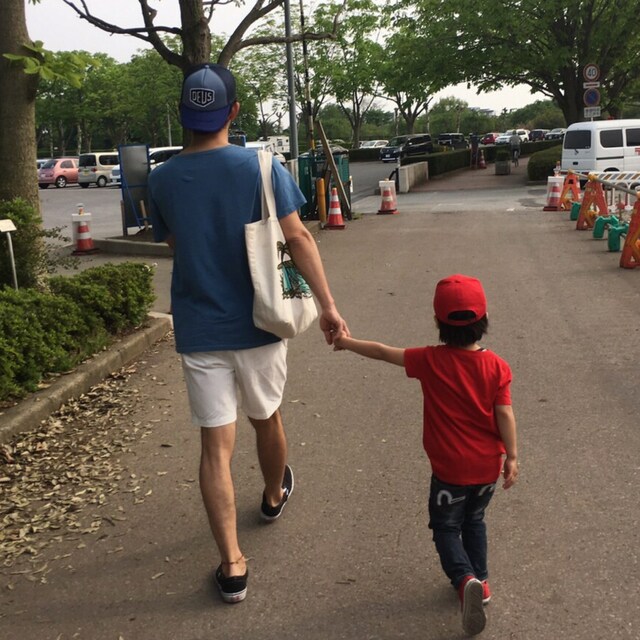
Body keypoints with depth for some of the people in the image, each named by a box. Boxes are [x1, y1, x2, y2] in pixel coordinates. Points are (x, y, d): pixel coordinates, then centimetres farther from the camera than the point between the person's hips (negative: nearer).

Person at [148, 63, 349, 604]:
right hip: (257, 325, 0)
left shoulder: (162, 180, -3)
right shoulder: (261, 167, -9)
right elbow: (298, 239, -12)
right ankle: (275, 496, 49)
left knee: (216, 444, 3)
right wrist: (328, 306, -10)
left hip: (199, 332, 1)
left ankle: (232, 565, 3)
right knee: (266, 418, 22)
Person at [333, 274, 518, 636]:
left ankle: (465, 578, -10)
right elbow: (505, 415, -10)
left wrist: (347, 342, 10)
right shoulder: (497, 366, -10)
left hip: (451, 470, -3)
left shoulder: (430, 361, -14)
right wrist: (512, 457, -1)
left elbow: (382, 353, -4)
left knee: (446, 527, 12)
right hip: (488, 467, 3)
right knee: (474, 521, 26)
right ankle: (480, 581, 32)